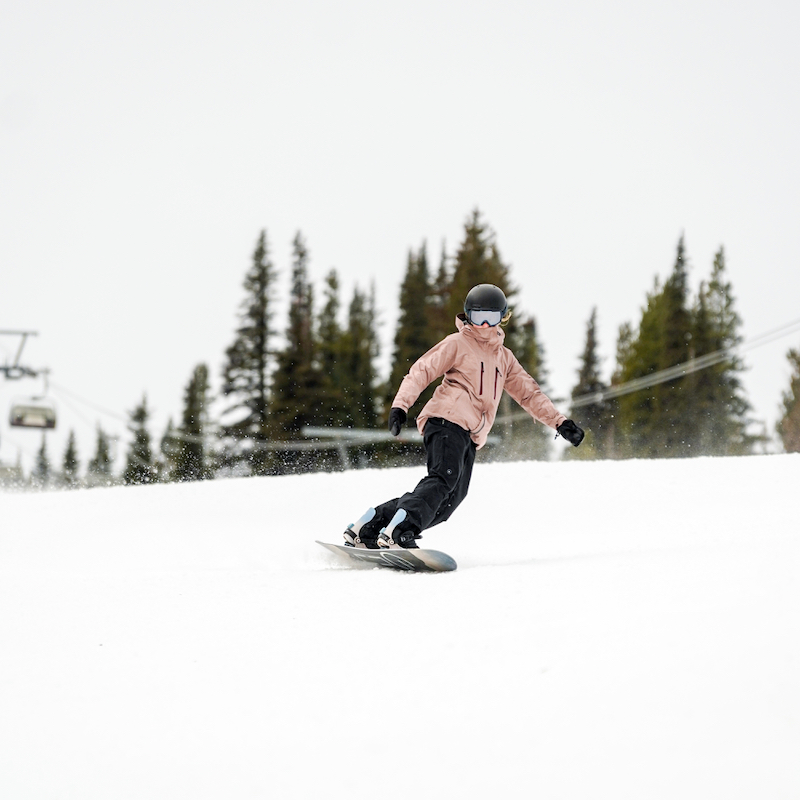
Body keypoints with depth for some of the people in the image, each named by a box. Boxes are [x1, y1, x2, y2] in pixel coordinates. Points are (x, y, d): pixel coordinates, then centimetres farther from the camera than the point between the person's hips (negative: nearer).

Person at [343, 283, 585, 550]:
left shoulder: (504, 358, 28)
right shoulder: (457, 344, 8)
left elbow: (529, 393, 29)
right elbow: (421, 372, 1)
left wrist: (559, 422, 19)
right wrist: (400, 405, -14)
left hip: (470, 437, 6)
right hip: (448, 421, -6)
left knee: (448, 499, -9)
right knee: (444, 478, -28)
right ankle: (397, 532, -41)